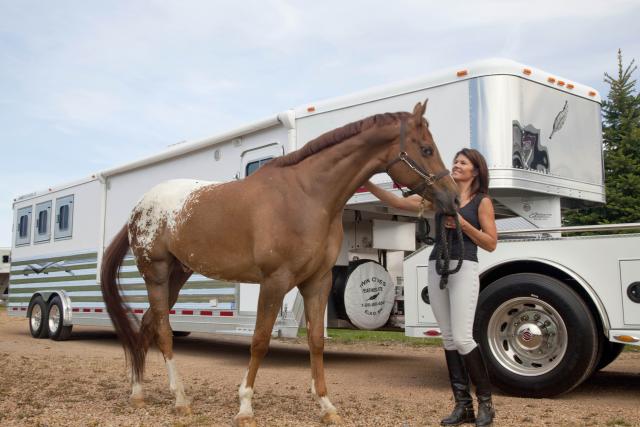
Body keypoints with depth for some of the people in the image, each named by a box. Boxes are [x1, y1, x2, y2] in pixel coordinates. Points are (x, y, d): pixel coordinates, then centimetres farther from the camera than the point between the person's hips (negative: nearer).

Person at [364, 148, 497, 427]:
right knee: (448, 339, 5)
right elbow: (399, 203, 6)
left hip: (464, 269, -5)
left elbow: (491, 243, 0)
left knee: (462, 338, -12)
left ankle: (485, 401, 4)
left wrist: (463, 224, -12)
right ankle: (463, 404, 11)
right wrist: (369, 185, -4)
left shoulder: (482, 202, 3)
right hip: (436, 268, 5)